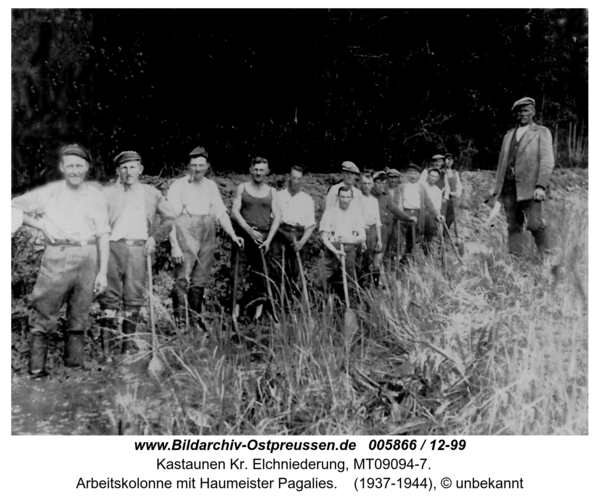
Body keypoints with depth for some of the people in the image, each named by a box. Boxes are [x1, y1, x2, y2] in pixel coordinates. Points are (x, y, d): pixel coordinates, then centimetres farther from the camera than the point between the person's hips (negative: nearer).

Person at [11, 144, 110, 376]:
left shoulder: (96, 196, 9)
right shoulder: (48, 192, 4)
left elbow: (103, 236, 8)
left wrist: (103, 271, 4)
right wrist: (41, 225, -3)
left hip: (87, 259, 2)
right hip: (57, 257, -2)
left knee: (79, 320, 8)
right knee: (45, 319, -1)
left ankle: (75, 369, 17)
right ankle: (36, 372, 8)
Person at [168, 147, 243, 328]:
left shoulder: (211, 186, 14)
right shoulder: (178, 186, -1)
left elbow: (221, 212, 16)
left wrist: (233, 235, 4)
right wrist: (174, 245, -13)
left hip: (208, 236, 5)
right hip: (186, 235, -5)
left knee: (200, 282, 9)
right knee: (183, 279, -10)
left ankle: (195, 319, 19)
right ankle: (180, 321, -4)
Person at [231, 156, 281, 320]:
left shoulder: (272, 192, 11)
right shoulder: (242, 188, 8)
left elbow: (277, 217, 4)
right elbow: (234, 211, 0)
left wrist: (269, 239, -7)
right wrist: (249, 230, -12)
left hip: (264, 236, 1)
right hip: (244, 234, -1)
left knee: (261, 273, 0)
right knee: (238, 272, -7)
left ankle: (258, 305, 9)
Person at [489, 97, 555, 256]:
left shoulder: (542, 132, 6)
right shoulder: (509, 135, 20)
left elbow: (547, 161, -4)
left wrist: (541, 186, -16)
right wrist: (496, 186, 15)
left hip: (529, 186, -4)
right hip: (509, 186, 5)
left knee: (534, 224, -13)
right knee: (514, 226, 4)